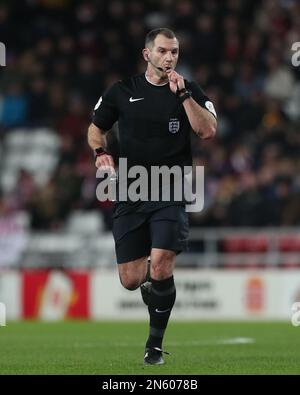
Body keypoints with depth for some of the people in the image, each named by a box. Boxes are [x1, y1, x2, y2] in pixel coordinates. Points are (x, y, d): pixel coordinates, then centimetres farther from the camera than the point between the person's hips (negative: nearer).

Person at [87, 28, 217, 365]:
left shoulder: (189, 91, 4)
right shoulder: (122, 92, 7)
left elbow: (208, 131, -10)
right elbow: (96, 128, 18)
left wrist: (182, 94, -15)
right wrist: (100, 152, -3)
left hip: (171, 194, -2)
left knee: (160, 265, -20)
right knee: (131, 280, -1)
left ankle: (155, 345, -3)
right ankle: (153, 280, 38)